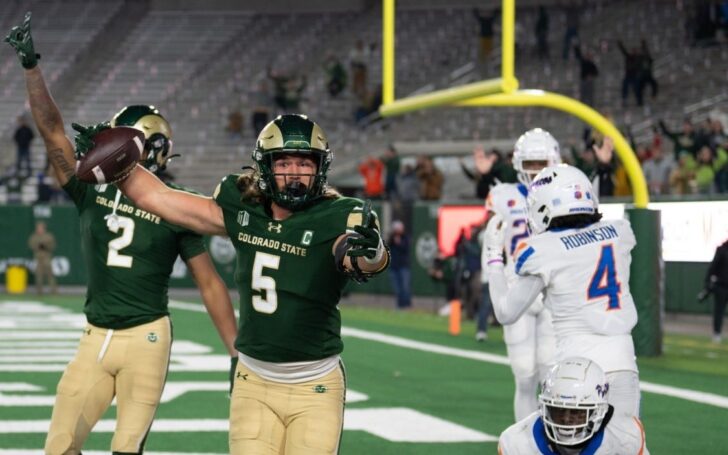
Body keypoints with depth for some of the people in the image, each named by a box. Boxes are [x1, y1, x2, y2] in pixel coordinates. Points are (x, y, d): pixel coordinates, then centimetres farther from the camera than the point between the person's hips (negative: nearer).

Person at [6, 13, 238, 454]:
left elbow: (210, 284, 0)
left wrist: (237, 354, -5)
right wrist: (32, 65, -11)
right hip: (96, 338, 4)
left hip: (146, 339, -3)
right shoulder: (92, 192, 5)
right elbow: (53, 130, -1)